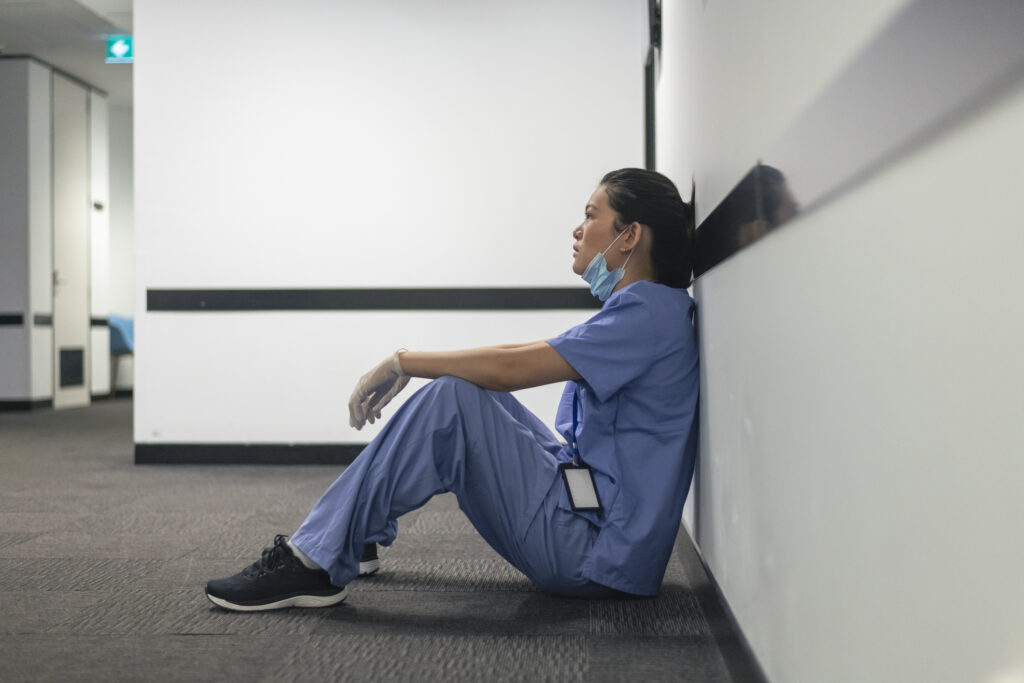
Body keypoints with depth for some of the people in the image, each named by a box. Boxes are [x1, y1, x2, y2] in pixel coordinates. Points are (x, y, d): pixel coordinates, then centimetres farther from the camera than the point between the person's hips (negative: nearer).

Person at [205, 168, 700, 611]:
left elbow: (509, 367, -20)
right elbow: (522, 357, 18)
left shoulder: (652, 308, -14)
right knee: (467, 385, 11)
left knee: (451, 400, -19)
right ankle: (354, 527, 15)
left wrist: (401, 362, -10)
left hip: (599, 552, -10)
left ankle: (316, 563, -13)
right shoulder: (637, 309, 17)